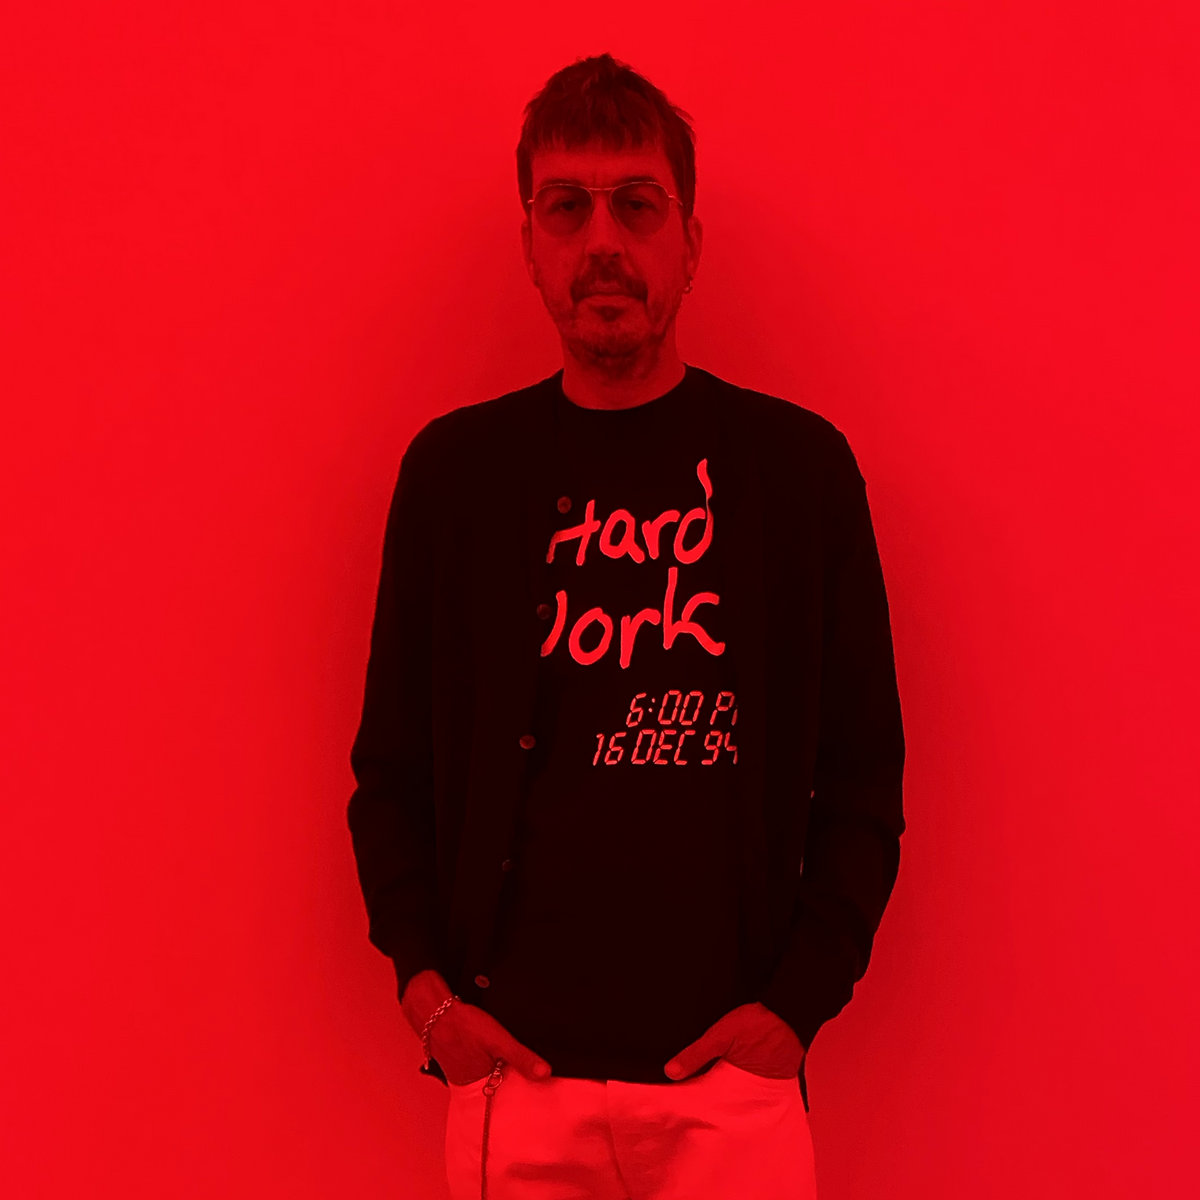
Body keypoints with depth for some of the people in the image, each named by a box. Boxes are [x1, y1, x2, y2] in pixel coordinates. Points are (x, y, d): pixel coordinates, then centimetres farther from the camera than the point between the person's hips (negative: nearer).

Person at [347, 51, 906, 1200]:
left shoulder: (799, 462, 1)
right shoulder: (456, 467, 4)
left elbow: (864, 774, 2)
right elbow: (391, 767, 8)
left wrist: (800, 997, -6)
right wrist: (426, 982, -2)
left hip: (734, 1073, 0)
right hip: (514, 1066, 1)